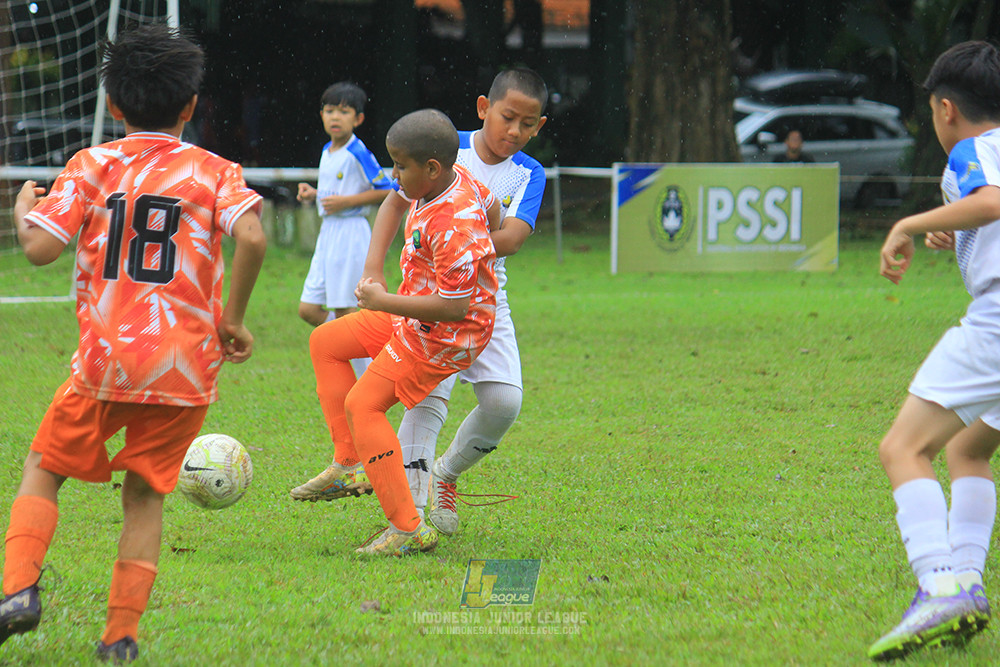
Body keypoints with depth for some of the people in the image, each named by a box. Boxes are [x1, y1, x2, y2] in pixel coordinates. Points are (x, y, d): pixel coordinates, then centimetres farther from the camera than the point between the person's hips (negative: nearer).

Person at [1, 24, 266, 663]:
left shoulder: (92, 166, 2)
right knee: (146, 493, 12)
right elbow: (252, 238, -15)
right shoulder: (215, 171, 3)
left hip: (105, 359, -1)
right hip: (186, 365, 1)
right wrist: (233, 320, -3)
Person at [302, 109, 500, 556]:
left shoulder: (452, 228, -33)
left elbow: (453, 307, -34)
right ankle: (348, 466, 16)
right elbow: (491, 209, 16)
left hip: (443, 336, -11)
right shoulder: (460, 181, -5)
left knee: (362, 405, -14)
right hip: (412, 316, 11)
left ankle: (408, 529, -13)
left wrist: (383, 301, -26)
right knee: (326, 342, 17)